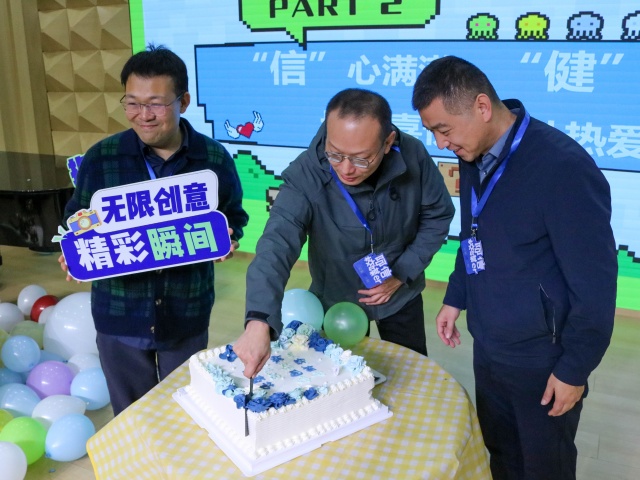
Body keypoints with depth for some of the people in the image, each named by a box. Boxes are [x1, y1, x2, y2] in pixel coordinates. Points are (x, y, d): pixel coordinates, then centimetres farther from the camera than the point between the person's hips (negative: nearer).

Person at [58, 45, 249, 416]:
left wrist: (228, 238, -17)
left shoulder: (215, 159, -7)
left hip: (187, 315, 0)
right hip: (119, 314, 1)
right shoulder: (101, 157, -8)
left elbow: (235, 217, 5)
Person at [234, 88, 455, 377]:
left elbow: (438, 216, -8)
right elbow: (277, 245, -43)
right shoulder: (305, 175, -31)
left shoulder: (414, 156, -24)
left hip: (401, 296, 2)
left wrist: (402, 273, -17)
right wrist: (258, 322, -58)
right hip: (335, 300, -1)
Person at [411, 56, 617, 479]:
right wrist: (455, 298, 14)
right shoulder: (475, 157, -2)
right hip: (488, 348, 6)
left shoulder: (563, 167, -26)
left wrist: (575, 369, -13)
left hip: (542, 361, -6)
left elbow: (595, 282, -20)